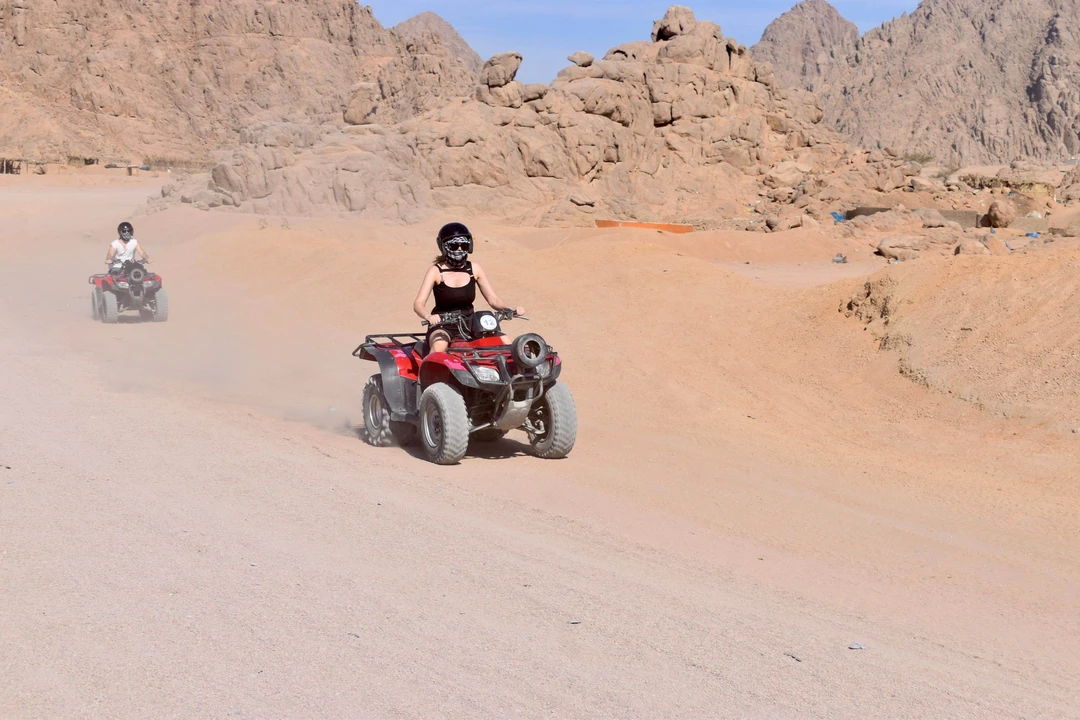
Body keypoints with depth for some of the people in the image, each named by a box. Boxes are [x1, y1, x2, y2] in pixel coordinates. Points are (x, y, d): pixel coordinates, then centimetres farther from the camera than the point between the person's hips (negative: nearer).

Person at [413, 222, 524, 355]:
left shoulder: (474, 269, 4)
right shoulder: (436, 271, -6)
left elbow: (493, 299, 5)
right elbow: (418, 304, -15)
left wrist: (511, 310, -16)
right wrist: (429, 316, -38)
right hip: (442, 326, -3)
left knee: (505, 342, -18)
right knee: (439, 346, -38)